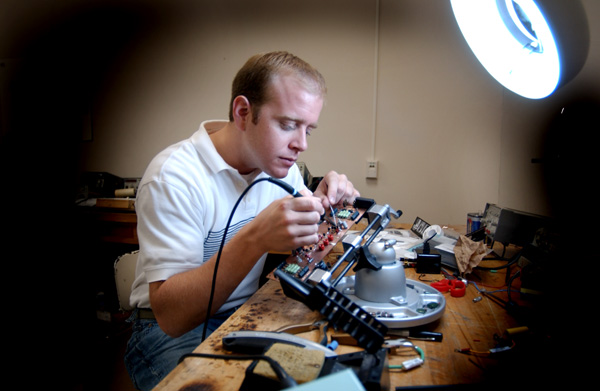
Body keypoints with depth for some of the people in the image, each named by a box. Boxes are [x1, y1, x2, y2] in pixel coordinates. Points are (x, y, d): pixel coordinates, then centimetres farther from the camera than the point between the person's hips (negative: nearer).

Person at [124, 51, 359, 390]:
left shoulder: (281, 165, 0)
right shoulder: (174, 177, -22)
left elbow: (305, 251, 8)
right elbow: (171, 316, -27)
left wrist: (321, 205, -13)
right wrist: (255, 239, -40)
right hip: (173, 333, -5)